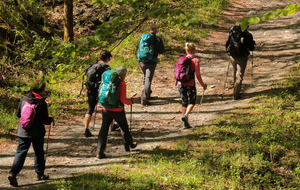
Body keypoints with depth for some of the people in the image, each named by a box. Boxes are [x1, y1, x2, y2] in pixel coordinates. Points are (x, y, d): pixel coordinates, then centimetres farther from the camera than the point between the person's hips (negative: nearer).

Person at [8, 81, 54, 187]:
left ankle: (13, 173, -12)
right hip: (37, 132, -3)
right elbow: (45, 120, -9)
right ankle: (39, 174, 25)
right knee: (39, 152, 14)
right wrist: (51, 119, 13)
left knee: (21, 152, 3)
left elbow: (18, 114, 10)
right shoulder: (42, 103, -11)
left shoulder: (24, 99, 1)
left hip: (22, 131, 3)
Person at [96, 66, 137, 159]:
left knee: (104, 129, 4)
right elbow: (123, 99, -18)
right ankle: (128, 145, 37)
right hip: (117, 110, -4)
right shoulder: (122, 83, -11)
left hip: (105, 109, 4)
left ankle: (99, 151, -4)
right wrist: (131, 102, 0)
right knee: (124, 128, 19)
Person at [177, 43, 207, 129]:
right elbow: (198, 75, -10)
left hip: (181, 84, 4)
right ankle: (186, 115, -13)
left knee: (184, 103, 14)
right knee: (192, 102, 13)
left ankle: (185, 123, 14)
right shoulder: (195, 60, -8)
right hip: (190, 85, -4)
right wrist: (203, 85, 1)